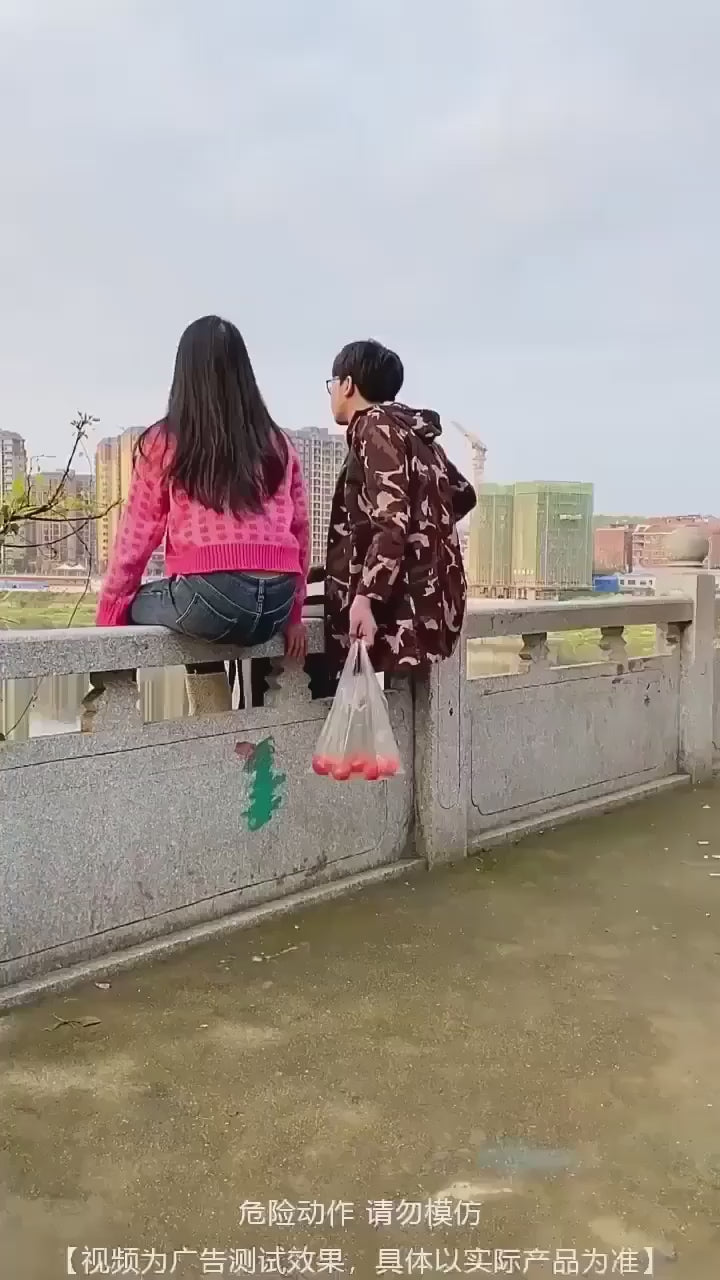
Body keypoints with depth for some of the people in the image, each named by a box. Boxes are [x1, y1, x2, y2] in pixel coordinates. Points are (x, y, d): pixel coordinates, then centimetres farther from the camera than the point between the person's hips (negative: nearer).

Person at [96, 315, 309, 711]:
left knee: (129, 607, 24)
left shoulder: (163, 442, 5)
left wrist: (109, 615, 15)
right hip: (274, 605, 5)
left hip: (210, 596, -5)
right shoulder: (278, 444, 14)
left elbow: (135, 538, 6)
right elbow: (301, 532, 14)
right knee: (204, 643, 33)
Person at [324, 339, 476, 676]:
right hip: (429, 596, 10)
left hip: (401, 603, -10)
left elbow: (392, 520, -20)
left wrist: (365, 597, -26)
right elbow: (463, 494, 31)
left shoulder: (375, 426, -7)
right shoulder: (413, 432, 20)